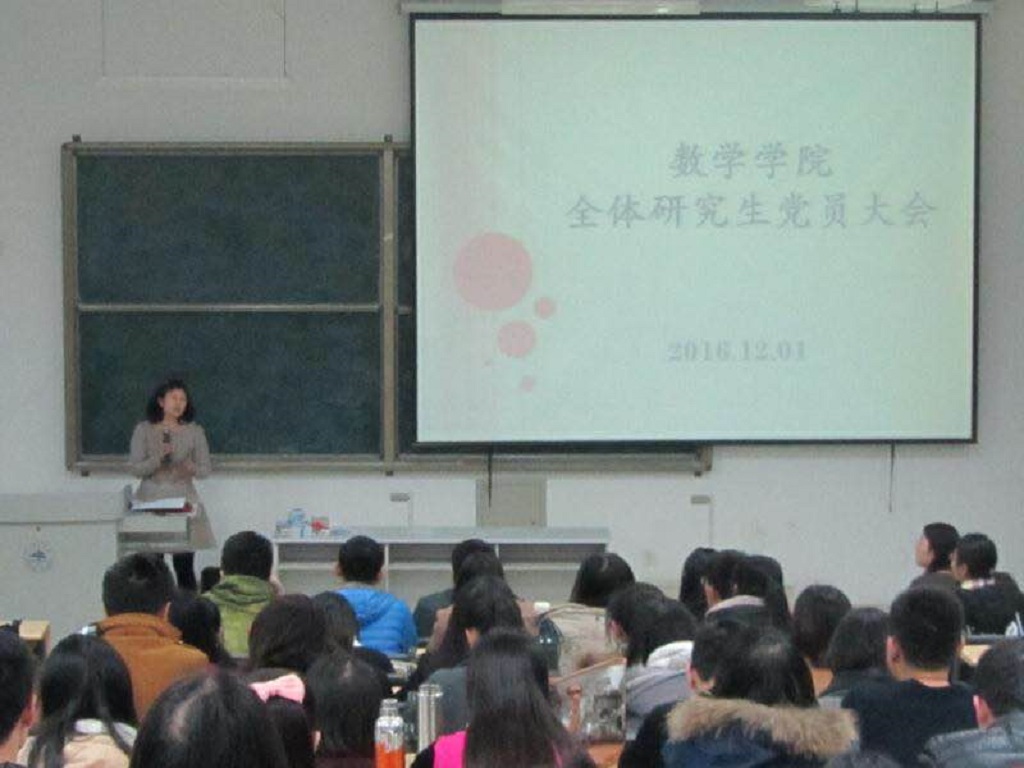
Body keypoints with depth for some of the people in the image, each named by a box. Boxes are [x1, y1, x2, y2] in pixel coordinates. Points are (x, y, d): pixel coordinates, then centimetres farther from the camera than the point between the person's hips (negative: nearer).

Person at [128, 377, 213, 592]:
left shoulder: (194, 432, 6)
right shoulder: (144, 430, 4)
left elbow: (205, 468, 9)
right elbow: (135, 468, -1)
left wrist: (193, 469, -14)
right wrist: (158, 458, -17)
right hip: (151, 500, 0)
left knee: (184, 566, -5)